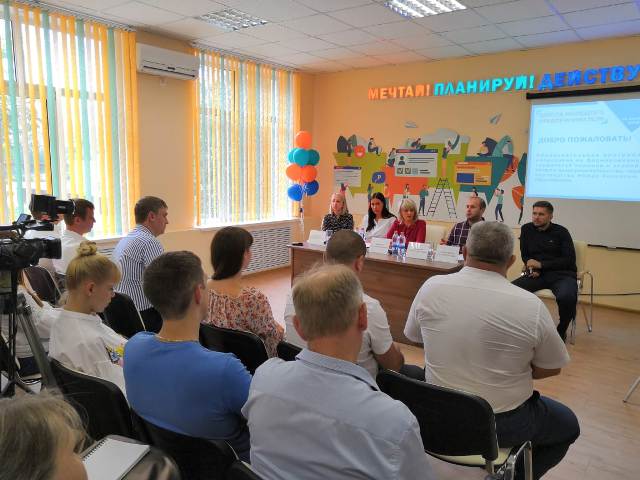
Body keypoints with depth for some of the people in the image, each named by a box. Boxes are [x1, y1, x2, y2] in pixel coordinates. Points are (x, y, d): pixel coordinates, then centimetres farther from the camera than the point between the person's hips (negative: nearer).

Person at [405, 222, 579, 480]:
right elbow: (551, 368, -6)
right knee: (568, 425, 26)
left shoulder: (431, 287, -14)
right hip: (500, 425, -4)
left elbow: (413, 335, 3)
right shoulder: (531, 305, -21)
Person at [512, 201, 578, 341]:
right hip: (536, 275, 3)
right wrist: (530, 267, -4)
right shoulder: (526, 229, 9)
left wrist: (541, 264, -13)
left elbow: (570, 260, -7)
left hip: (561, 274, -3)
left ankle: (561, 331, -6)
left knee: (567, 298, -36)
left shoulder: (561, 232, -1)